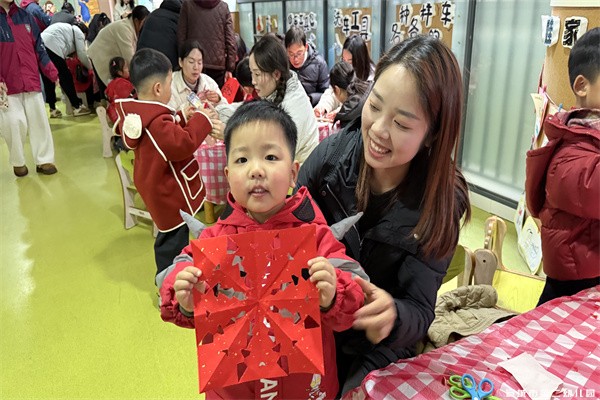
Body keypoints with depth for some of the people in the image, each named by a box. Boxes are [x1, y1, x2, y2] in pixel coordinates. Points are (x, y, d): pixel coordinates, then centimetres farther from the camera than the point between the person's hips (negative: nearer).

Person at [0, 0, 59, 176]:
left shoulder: (25, 16, 10)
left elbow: (39, 48, 11)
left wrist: (52, 73, 2)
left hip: (31, 80, 3)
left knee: (39, 121, 3)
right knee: (15, 123, -5)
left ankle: (44, 160, 13)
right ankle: (18, 162, 13)